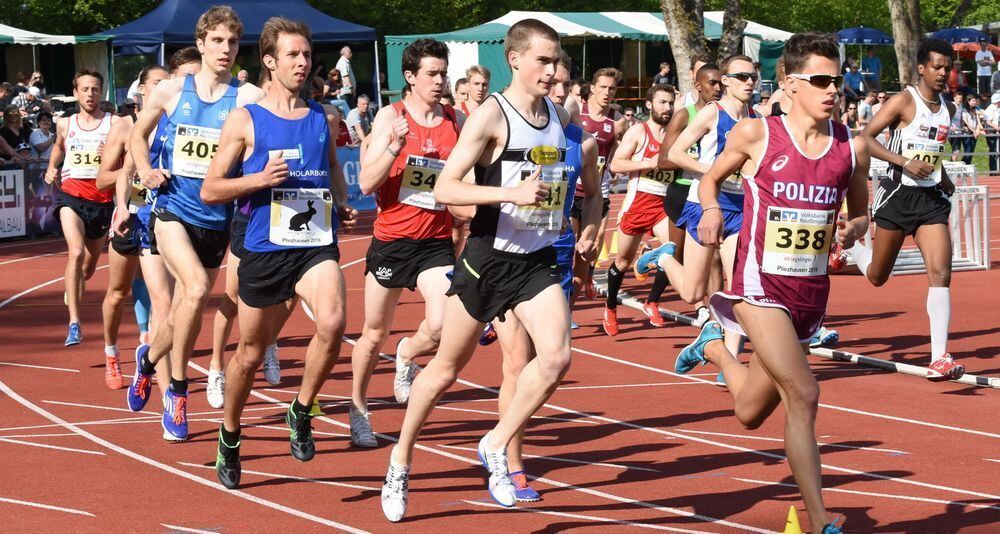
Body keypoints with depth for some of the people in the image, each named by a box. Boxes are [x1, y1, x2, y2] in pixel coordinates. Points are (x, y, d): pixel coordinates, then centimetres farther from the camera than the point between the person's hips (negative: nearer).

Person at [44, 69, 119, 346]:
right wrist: (51, 168, 14)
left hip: (102, 198, 1)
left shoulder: (114, 123, -1)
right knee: (76, 253, -24)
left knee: (89, 265, 15)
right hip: (71, 195, -1)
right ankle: (74, 324, -29)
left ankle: (72, 288, 53)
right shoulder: (65, 124, 8)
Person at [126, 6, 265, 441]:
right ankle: (177, 389, -10)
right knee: (196, 288, -25)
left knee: (183, 311, 12)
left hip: (216, 220, 2)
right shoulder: (170, 91, 1)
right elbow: (138, 134, 17)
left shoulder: (246, 97, -5)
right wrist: (145, 170, 2)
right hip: (173, 211, -1)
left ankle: (149, 359, 44)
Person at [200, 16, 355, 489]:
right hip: (264, 249, -1)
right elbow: (210, 190, -2)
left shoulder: (324, 119, 8)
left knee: (333, 322, -27)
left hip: (317, 245, 2)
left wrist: (343, 206, 7)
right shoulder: (245, 120, -2)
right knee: (250, 353, 10)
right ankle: (229, 438, 35)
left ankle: (301, 412, -5)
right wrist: (261, 179, -17)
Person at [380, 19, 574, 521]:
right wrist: (511, 193, -31)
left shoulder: (560, 117, 5)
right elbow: (444, 188, -21)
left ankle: (496, 447, 2)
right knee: (446, 370, 9)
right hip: (488, 258, -4)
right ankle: (401, 459, 30)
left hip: (537, 261, 5)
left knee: (556, 356, -17)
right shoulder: (491, 115, -14)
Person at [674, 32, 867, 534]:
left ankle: (715, 346, 47)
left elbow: (861, 213, 16)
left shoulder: (852, 148, 1)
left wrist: (852, 229, -7)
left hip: (812, 291, 5)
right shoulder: (756, 134, -8)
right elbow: (710, 178, 10)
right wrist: (711, 209, -12)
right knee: (803, 395, -19)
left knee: (751, 413, 16)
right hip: (761, 285, -5)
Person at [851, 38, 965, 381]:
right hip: (899, 195, -4)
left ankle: (939, 359, -15)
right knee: (877, 277, 10)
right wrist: (904, 162, -24)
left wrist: (942, 176, 15)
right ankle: (846, 244, 45)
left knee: (940, 273, -12)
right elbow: (865, 138, -15)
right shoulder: (904, 101, -11)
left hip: (932, 199, 4)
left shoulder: (948, 109, 10)